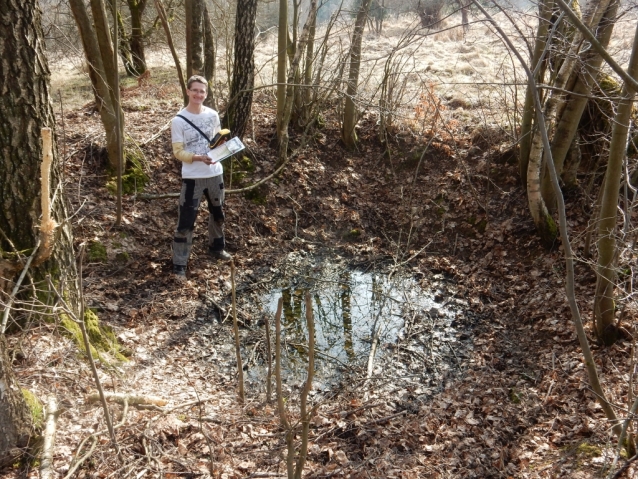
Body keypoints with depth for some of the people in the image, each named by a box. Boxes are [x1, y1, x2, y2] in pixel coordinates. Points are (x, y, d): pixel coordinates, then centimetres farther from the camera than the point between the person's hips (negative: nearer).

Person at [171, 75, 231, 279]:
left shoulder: (213, 115, 1)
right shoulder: (178, 121, -12)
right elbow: (178, 152, -11)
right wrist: (198, 158, -27)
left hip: (215, 173, 5)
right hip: (192, 177, -5)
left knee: (218, 213, 23)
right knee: (186, 221, -2)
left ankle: (217, 247, 46)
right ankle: (179, 265, 7)